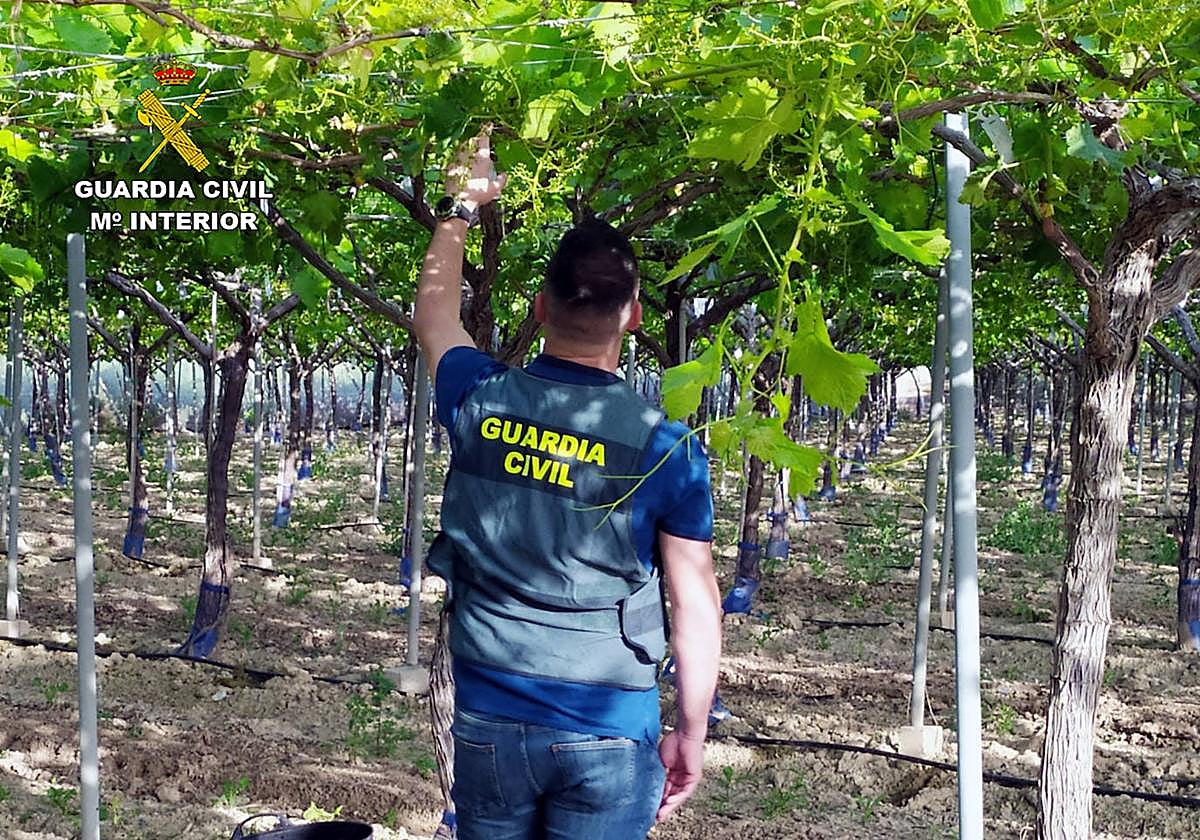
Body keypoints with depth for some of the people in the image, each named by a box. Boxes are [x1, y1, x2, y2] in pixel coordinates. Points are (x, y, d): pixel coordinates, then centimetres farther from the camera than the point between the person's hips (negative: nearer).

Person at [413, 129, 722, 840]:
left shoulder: (482, 403, -4)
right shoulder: (666, 448, -11)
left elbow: (435, 313, 19)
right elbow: (696, 606, -5)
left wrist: (461, 207, 30)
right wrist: (691, 735, 5)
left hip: (487, 721, 3)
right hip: (607, 731, -3)